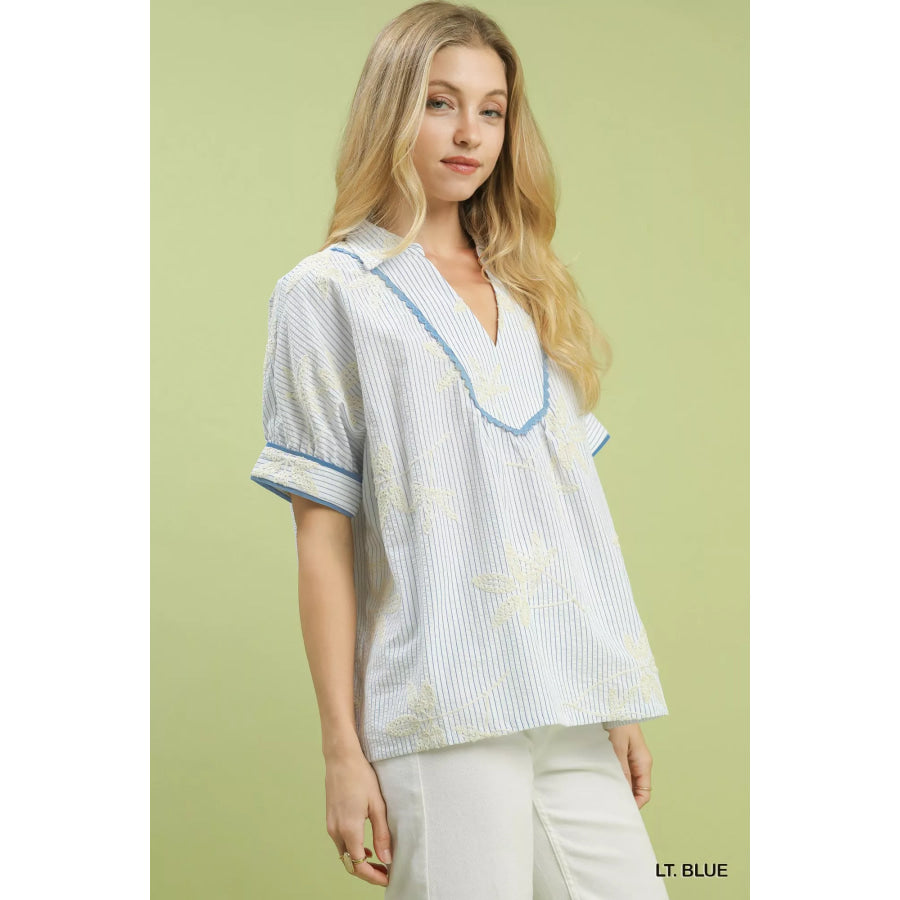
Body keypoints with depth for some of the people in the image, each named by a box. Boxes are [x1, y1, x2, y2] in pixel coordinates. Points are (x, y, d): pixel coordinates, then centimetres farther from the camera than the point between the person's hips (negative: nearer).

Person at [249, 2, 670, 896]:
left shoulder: (533, 292, 18)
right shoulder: (329, 292, 2)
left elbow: (570, 503, 17)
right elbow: (323, 535, -3)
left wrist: (621, 705, 13)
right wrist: (341, 748, -7)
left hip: (576, 719, 5)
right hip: (444, 721, -5)